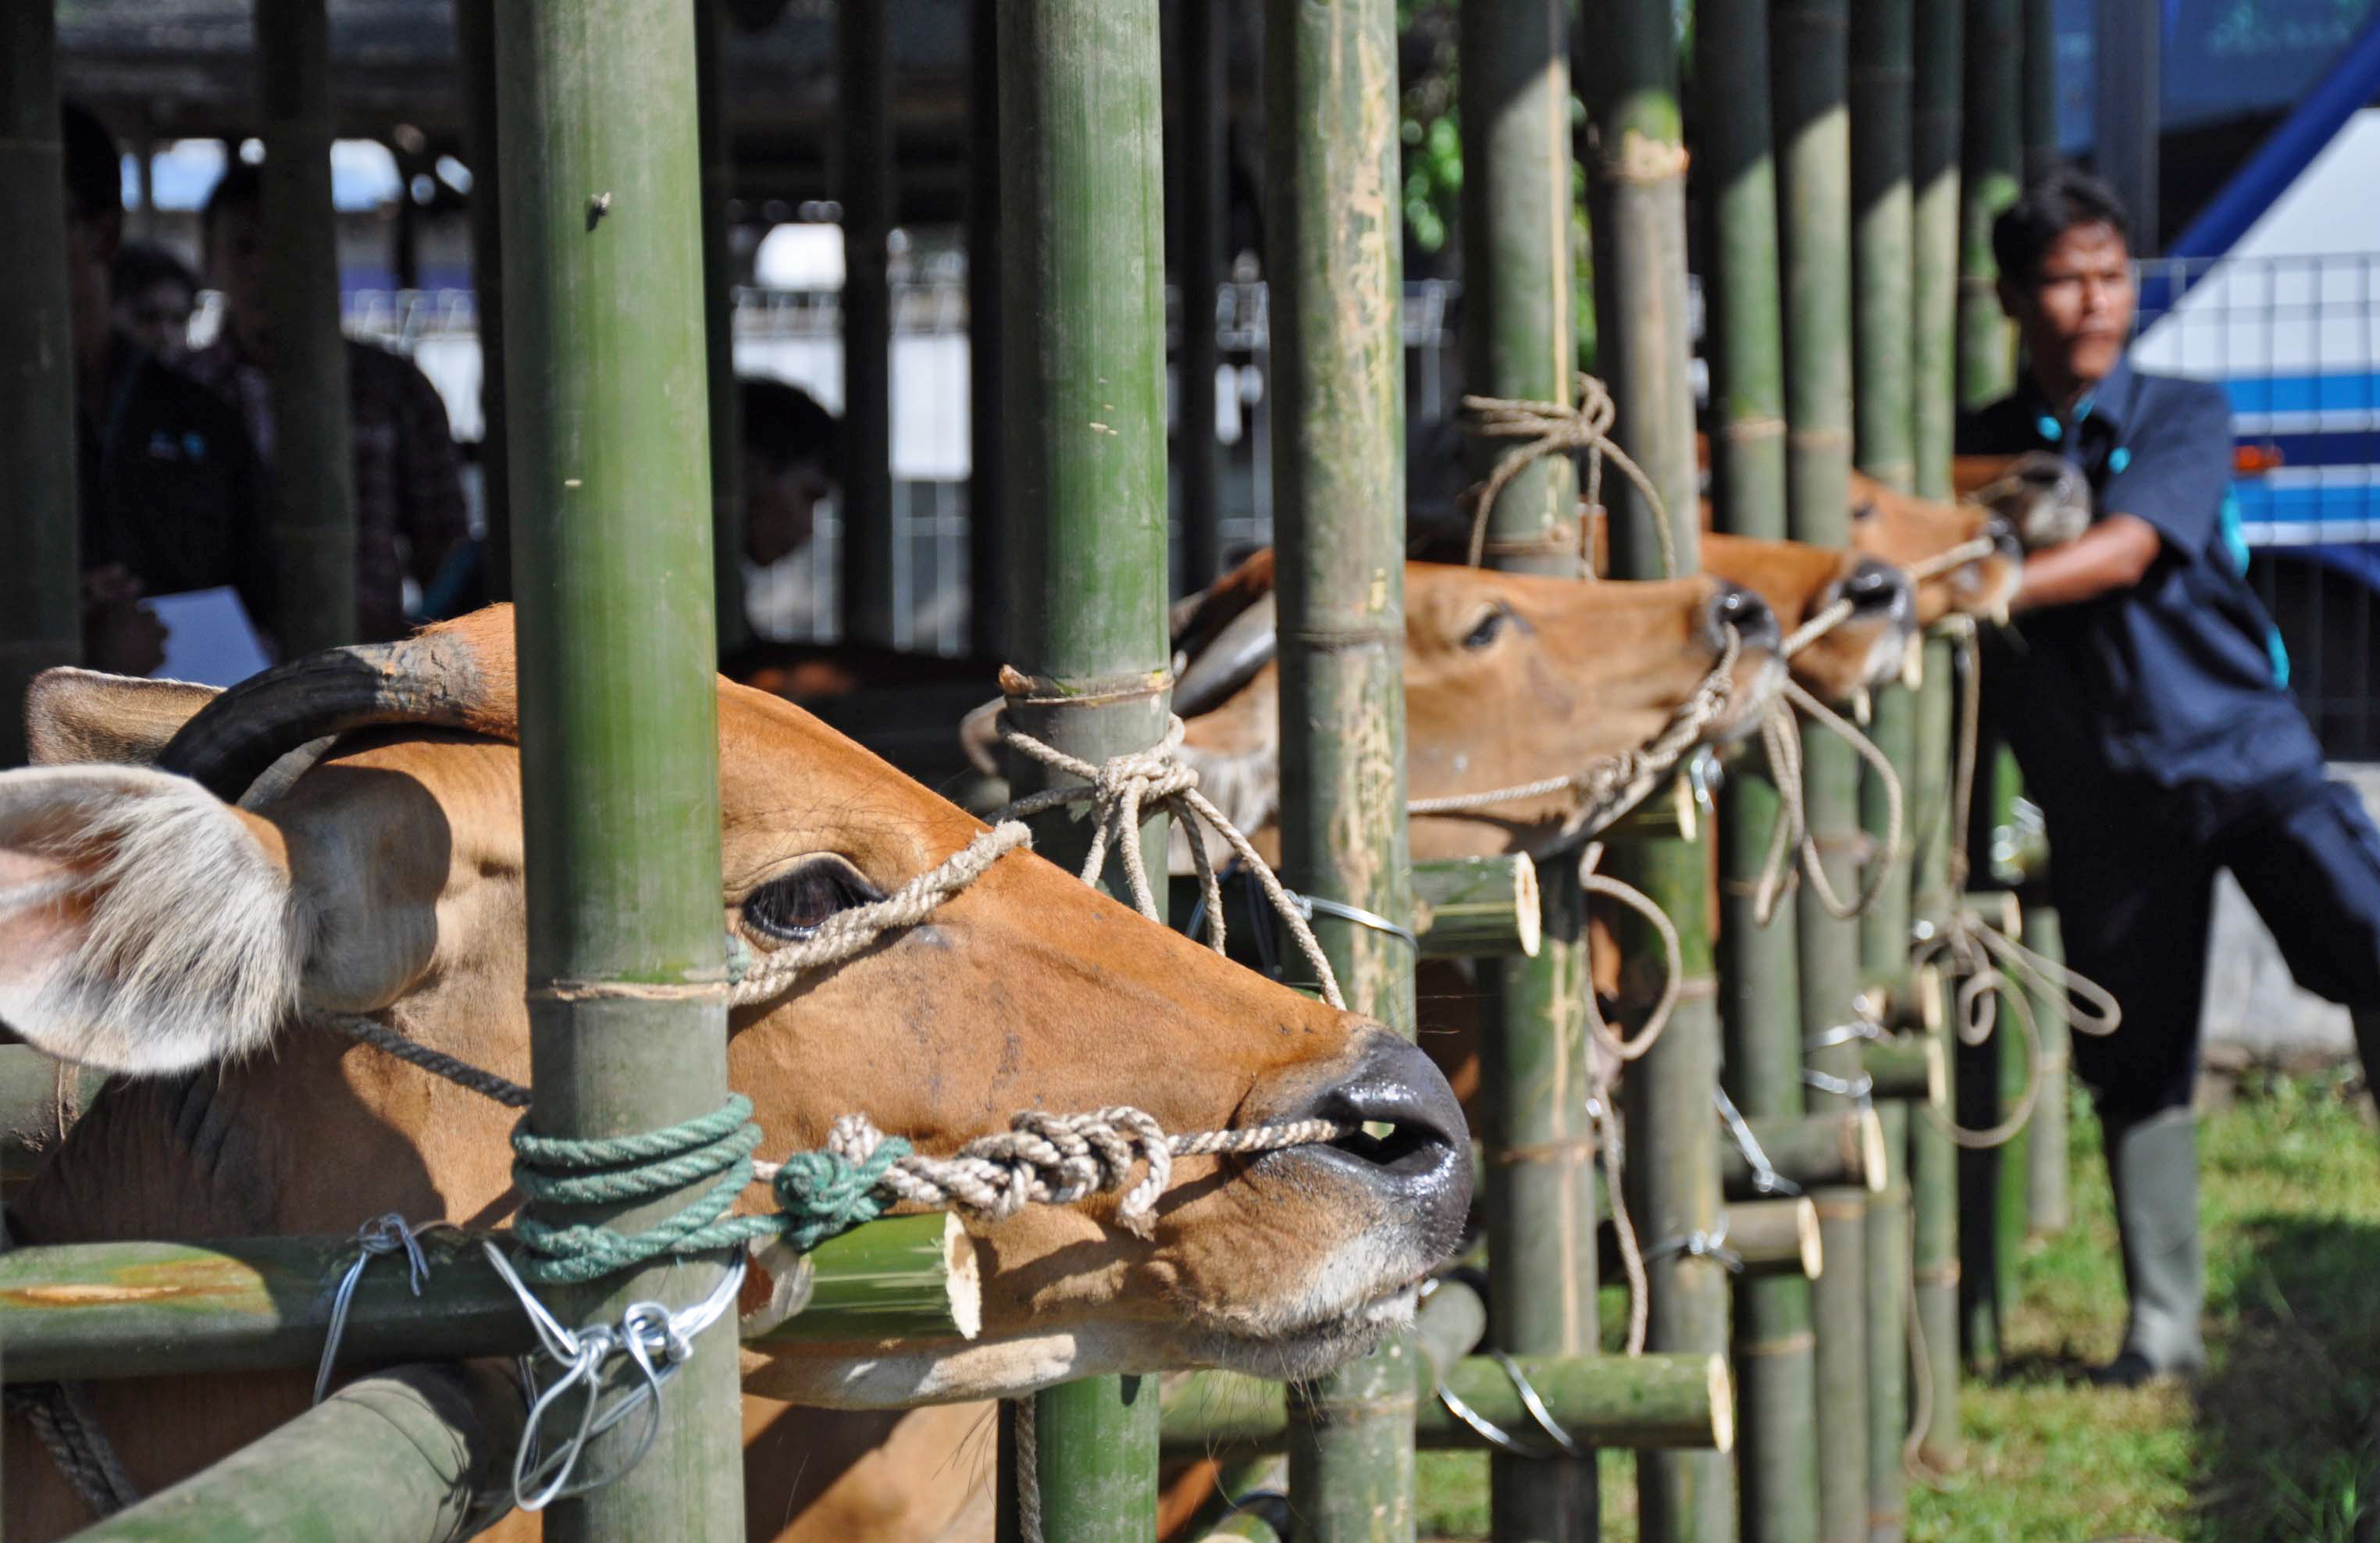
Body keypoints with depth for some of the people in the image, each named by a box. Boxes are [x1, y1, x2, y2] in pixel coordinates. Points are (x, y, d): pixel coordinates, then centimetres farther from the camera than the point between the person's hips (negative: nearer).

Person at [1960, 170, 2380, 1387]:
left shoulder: (2185, 417, 0)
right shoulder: (1976, 452, 8)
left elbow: (2126, 551, -17)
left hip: (2244, 746, -2)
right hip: (2105, 786, 2)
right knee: (2136, 1058, 3)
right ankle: (2162, 1323, 15)